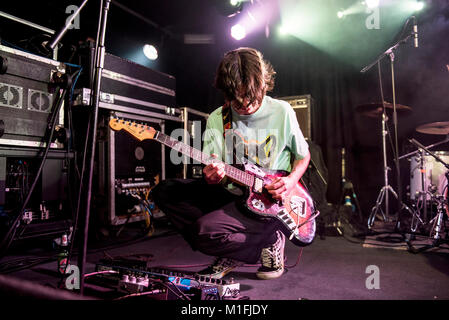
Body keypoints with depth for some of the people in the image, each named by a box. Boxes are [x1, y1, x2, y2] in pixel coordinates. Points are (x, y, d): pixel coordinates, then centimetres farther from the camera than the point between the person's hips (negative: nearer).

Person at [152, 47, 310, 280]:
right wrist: (212, 177, -24)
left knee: (203, 231, -27)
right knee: (164, 192, -11)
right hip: (230, 194, 5)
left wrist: (291, 180, -11)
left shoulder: (281, 112, -4)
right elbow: (212, 173, 1)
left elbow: (303, 155, 9)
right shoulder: (217, 119, 1)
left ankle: (269, 242, 0)